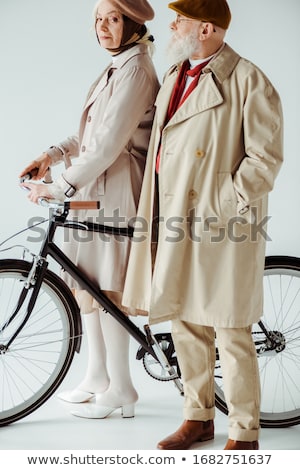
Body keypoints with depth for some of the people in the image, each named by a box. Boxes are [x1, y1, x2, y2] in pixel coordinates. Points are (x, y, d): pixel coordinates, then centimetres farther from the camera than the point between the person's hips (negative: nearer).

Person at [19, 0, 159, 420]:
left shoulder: (135, 70, -16)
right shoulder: (119, 67, 16)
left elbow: (108, 143, -23)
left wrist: (60, 188, -21)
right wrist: (53, 154, 4)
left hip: (115, 191, -10)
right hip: (95, 190, 10)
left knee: (105, 289, -2)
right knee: (86, 283, 15)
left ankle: (120, 390, 11)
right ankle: (97, 377, 28)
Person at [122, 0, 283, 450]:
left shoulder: (248, 81, -9)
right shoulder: (174, 76, 16)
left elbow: (265, 157, -13)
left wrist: (222, 207, -15)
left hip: (218, 223, -8)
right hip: (175, 219, 8)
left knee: (230, 333, -2)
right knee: (185, 323, 14)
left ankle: (244, 435, 11)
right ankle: (198, 416, 30)